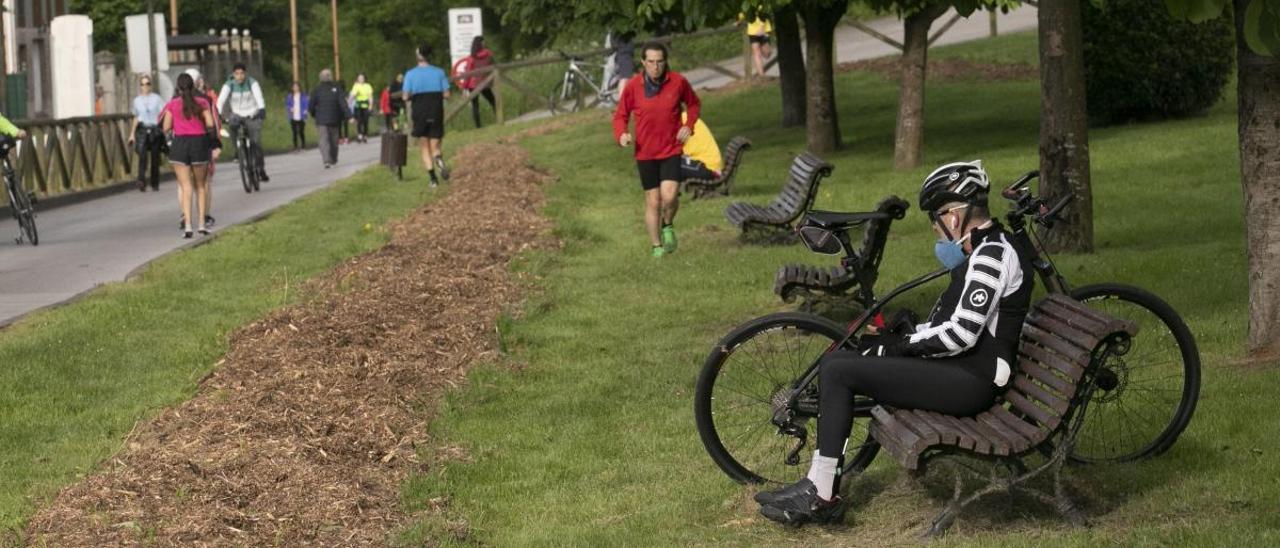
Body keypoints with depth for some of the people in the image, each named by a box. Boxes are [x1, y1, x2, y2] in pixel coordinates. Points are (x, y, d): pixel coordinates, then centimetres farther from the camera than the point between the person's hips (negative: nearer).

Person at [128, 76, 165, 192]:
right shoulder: (137, 100, 11)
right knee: (142, 156, -17)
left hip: (155, 130, -1)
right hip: (142, 130, 1)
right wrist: (132, 133, 20)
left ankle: (155, 184, 16)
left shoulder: (157, 98, 2)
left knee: (155, 158, 4)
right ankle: (141, 181, -27)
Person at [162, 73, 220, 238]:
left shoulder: (172, 105, 0)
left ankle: (187, 225, -15)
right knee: (200, 186, 16)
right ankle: (202, 223, 15)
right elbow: (210, 124, -6)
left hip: (179, 144, -1)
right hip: (199, 143, 1)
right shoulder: (202, 102, 1)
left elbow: (166, 128, -2)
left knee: (185, 187, -3)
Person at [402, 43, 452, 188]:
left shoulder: (411, 74, -5)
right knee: (435, 146, 10)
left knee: (424, 148, 11)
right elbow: (446, 94, -4)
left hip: (419, 114, -1)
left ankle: (433, 178, -2)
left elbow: (406, 97, -9)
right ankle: (439, 159, -25)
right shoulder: (439, 72, 0)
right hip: (437, 113, 1)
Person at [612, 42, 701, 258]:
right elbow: (621, 115, 4)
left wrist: (688, 125, -4)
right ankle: (657, 246, 20)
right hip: (645, 153, 0)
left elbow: (694, 103, 13)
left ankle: (668, 225, 16)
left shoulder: (678, 82, -5)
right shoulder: (633, 86, -7)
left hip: (672, 149, 0)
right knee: (652, 201, 6)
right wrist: (621, 135, -16)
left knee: (669, 196, -16)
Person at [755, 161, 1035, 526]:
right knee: (836, 362, 6)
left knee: (837, 372, -16)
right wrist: (904, 336, 10)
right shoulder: (985, 249, 16)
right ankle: (816, 483, 6)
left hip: (971, 382, -11)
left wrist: (901, 345, -10)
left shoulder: (992, 255, -16)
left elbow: (961, 334, -23)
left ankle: (821, 496, -12)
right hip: (958, 370, 11)